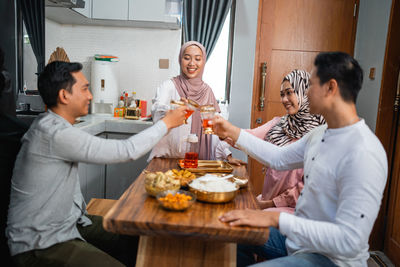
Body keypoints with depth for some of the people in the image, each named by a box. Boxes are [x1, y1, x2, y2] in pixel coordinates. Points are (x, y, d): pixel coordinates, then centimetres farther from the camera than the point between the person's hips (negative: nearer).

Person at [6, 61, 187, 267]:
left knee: (136, 240, 7)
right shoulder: (56, 134, -27)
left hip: (68, 223, 10)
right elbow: (127, 151, -27)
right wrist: (166, 123, -14)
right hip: (40, 246, -9)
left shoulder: (50, 125, 6)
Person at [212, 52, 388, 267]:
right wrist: (233, 133, 10)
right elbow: (279, 158, 13)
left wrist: (276, 219, -33)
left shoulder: (363, 154, -29)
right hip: (297, 238, 9)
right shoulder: (320, 133, 2)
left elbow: (350, 241, -31)